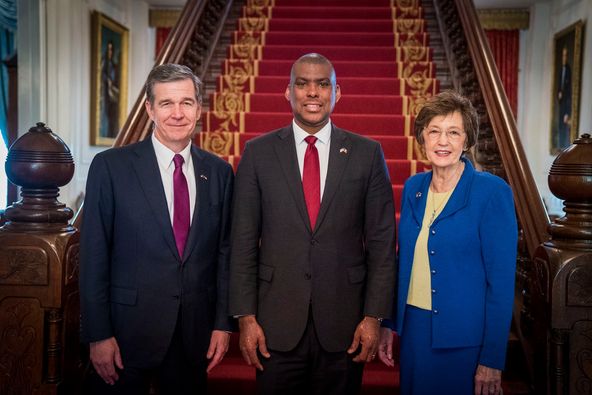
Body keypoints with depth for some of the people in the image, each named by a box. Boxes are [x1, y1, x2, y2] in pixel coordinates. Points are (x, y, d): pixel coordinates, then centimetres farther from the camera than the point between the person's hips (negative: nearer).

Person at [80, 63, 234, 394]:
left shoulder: (220, 172, 2)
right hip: (128, 328, -2)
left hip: (196, 332, 3)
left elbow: (225, 252, 5)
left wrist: (223, 323, 3)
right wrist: (98, 335, -8)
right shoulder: (111, 166, -7)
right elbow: (94, 256, -7)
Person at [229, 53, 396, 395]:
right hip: (277, 323, 0)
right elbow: (243, 242, 0)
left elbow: (382, 242, 0)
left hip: (345, 323, 0)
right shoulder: (259, 153, 1)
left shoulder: (367, 153, 0)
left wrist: (374, 316, -3)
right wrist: (246, 317, -3)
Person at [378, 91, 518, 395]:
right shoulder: (413, 188, 3)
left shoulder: (492, 192, -13)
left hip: (464, 339, -5)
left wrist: (492, 360, -14)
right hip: (414, 327, 5)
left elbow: (501, 281, -13)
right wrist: (388, 324, 10)